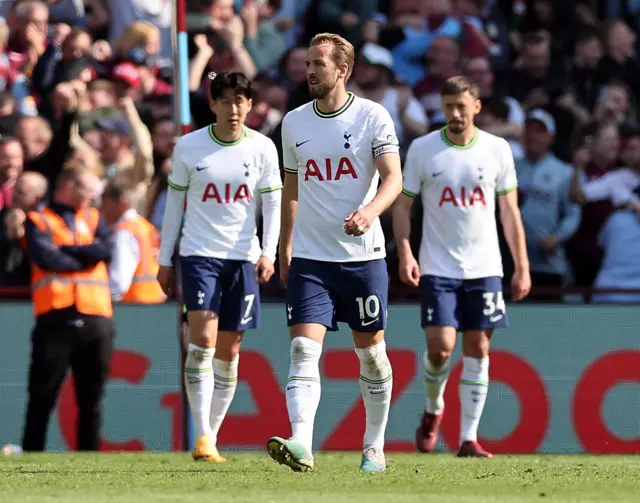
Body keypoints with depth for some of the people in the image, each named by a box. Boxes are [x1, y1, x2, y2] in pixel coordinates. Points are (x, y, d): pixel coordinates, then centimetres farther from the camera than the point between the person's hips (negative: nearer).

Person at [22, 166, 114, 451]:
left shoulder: (93, 219, 21)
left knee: (91, 397, 5)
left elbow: (106, 250, 1)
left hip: (95, 318, 4)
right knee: (42, 396, -2)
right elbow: (45, 258, -9)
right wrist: (86, 257, 1)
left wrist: (64, 249, -4)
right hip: (56, 318, -4)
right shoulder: (38, 220, 8)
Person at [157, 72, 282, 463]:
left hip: (244, 257, 2)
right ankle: (202, 436, -17)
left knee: (229, 350, 4)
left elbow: (272, 204, 5)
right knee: (203, 340, -16)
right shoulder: (188, 147, 0)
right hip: (199, 254, -2)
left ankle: (212, 437, 14)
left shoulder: (262, 148, 2)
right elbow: (174, 203, 8)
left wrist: (268, 253, -8)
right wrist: (164, 261, 8)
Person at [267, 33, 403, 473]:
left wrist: (370, 211, -30)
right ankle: (301, 446, -26)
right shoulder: (294, 123, 9)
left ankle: (374, 448, 23)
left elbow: (394, 178, -11)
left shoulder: (373, 117, -4)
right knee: (304, 349, -14)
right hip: (309, 257, 2)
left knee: (371, 352, 8)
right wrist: (285, 247, 20)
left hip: (363, 255, -2)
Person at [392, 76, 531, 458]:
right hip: (437, 268, -1)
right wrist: (405, 252, -11)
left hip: (484, 268, 1)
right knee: (441, 348, -11)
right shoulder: (423, 149, 0)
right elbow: (403, 204, 3)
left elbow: (510, 211, 7)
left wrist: (522, 266, 4)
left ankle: (469, 438, 6)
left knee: (477, 349, 0)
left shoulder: (497, 150, 3)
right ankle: (434, 409, 19)